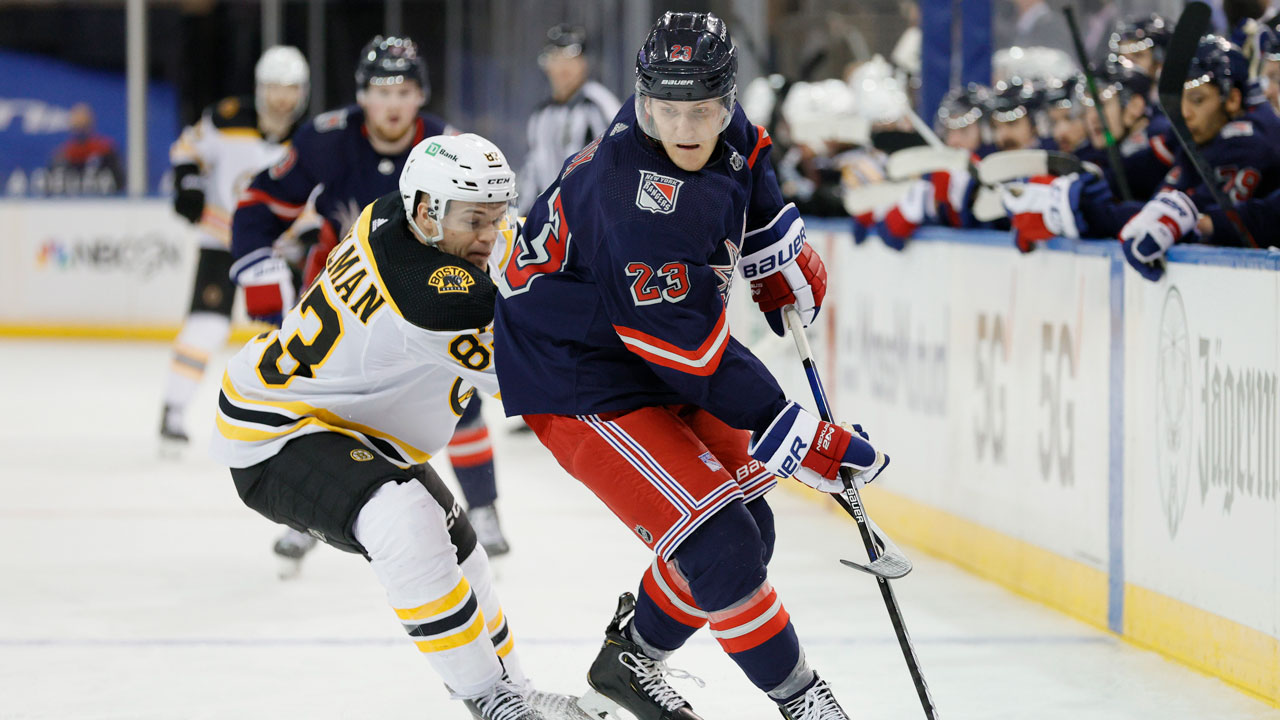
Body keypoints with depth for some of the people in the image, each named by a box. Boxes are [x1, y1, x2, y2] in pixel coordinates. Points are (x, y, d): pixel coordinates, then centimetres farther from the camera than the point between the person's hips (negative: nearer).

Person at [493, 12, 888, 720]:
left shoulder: (725, 131, -9)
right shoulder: (643, 207, -35)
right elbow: (700, 355, -32)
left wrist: (782, 262, 16)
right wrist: (807, 442, -27)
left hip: (661, 367, 9)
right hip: (582, 384, -9)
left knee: (747, 526, 14)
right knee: (718, 547, -17)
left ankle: (628, 662, 33)